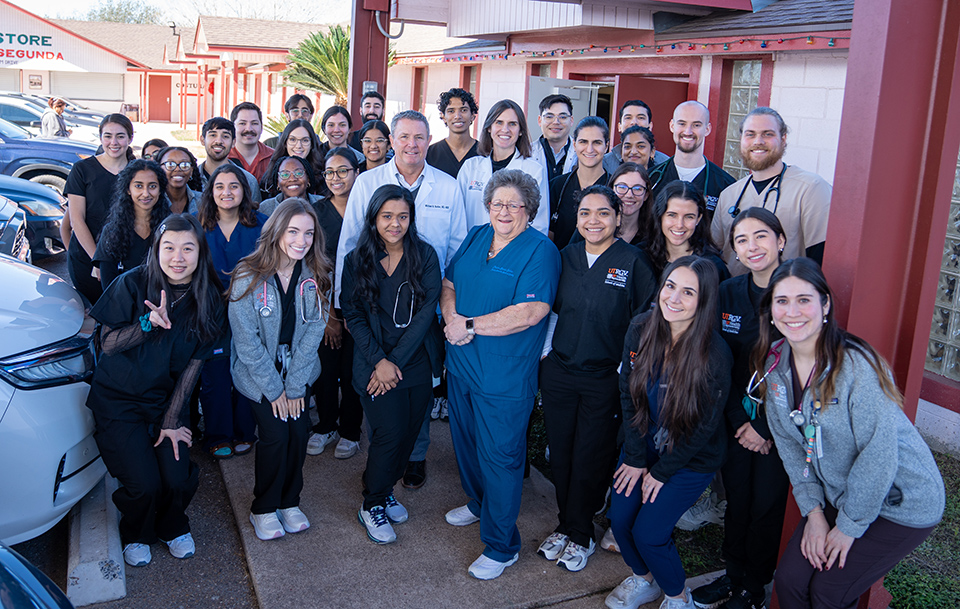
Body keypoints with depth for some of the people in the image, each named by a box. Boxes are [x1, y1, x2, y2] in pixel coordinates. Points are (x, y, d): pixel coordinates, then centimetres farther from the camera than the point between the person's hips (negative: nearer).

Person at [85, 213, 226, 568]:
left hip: (167, 399, 2)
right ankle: (135, 535, 23)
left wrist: (171, 420, -6)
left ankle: (173, 526, 24)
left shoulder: (208, 299, -8)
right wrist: (148, 324, -29)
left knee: (179, 480, -12)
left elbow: (194, 363, -4)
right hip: (118, 401, -2)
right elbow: (107, 344, -10)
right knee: (145, 484, -13)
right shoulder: (132, 284, -14)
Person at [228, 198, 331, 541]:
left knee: (299, 432, -4)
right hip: (258, 373, -3)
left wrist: (294, 386, -12)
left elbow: (312, 332, -7)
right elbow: (247, 341, -16)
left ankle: (290, 502, 20)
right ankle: (263, 509, 13)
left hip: (299, 371, 3)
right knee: (275, 434, -10)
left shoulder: (316, 277, -9)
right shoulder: (248, 278, -19)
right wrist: (274, 388, -13)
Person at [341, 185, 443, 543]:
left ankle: (385, 490, 35)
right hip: (375, 363, -2)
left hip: (417, 362, 2)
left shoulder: (425, 256, -3)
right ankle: (372, 504, 14)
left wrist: (396, 359, -14)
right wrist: (379, 360, -13)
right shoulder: (357, 261, -1)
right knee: (390, 433, -8)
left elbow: (426, 311, -8)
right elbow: (353, 315, -1)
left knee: (410, 433, 9)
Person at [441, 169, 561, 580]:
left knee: (500, 455, 2)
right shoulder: (475, 238, 7)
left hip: (504, 377, -7)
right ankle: (479, 504, 49)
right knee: (466, 440, 23)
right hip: (461, 364, 7)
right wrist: (452, 318, -12)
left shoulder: (540, 251, -15)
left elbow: (529, 313, -24)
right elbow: (448, 285, 10)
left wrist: (470, 326, -20)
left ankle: (500, 545, 18)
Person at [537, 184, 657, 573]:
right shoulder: (566, 257, 4)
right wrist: (545, 350, 9)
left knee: (591, 459, 7)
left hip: (605, 378, -4)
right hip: (558, 372, 4)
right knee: (559, 453, 13)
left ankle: (581, 535, 26)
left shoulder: (633, 262, -9)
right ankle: (565, 525, 32)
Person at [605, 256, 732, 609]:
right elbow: (629, 395, -4)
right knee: (619, 518, 4)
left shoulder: (714, 354, -25)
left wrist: (661, 471, -9)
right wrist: (636, 458, -5)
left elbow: (704, 427, -16)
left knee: (648, 532, -5)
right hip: (644, 445, 5)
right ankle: (643, 580, 36)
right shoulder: (640, 330, -12)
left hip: (691, 460, -5)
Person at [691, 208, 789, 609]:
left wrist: (767, 428, -11)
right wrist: (739, 420, -4)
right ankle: (732, 576, 33)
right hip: (737, 421, 4)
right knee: (736, 501, 14)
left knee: (766, 507, 7)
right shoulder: (727, 293, 1)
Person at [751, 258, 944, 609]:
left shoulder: (856, 365, -26)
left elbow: (878, 455, -24)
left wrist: (849, 527, -16)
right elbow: (789, 445, 2)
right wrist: (813, 511, -3)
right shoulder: (775, 365, -6)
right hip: (836, 497, 6)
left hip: (900, 501, -5)